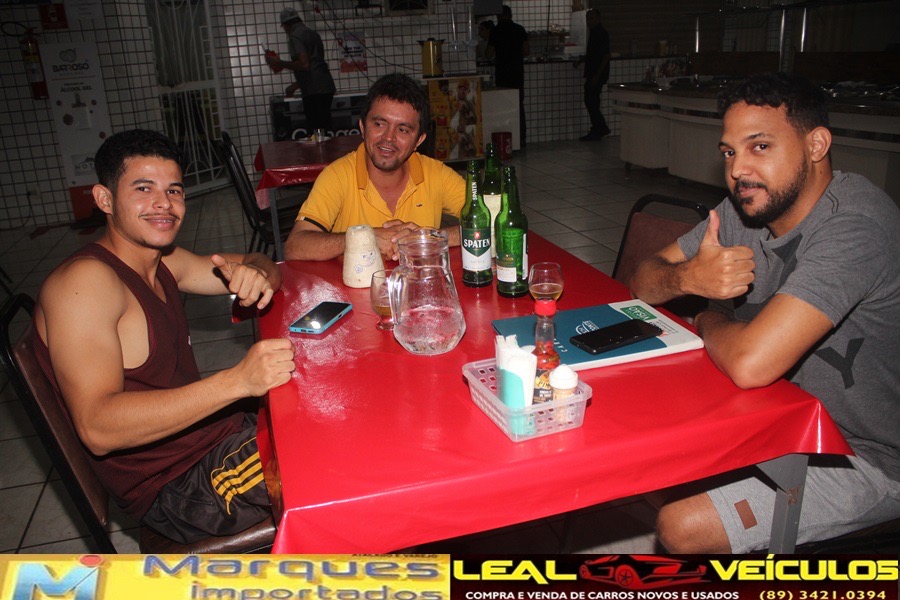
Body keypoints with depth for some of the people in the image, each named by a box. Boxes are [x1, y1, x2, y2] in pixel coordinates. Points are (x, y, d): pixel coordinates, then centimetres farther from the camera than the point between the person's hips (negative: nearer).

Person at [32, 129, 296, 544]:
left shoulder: (163, 262, 9)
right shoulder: (84, 280, -18)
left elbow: (259, 265, 15)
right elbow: (97, 427, -29)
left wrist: (255, 275, -12)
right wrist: (236, 381, -40)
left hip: (223, 436, 9)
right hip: (179, 487, -9)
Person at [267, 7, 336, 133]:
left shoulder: (295, 36, -5)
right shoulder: (312, 33, 22)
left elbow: (304, 64, -18)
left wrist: (280, 63, -6)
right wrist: (295, 85, 32)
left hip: (314, 92, -9)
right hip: (327, 86, 9)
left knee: (314, 130, -7)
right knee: (325, 129, 11)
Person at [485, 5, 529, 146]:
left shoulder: (495, 31, -5)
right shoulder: (520, 29, 3)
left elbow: (489, 55, -5)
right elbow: (527, 51, 1)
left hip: (502, 73, -3)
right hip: (518, 71, 3)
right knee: (519, 105, 8)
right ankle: (521, 139, 8)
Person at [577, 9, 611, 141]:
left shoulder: (601, 34, -13)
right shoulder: (593, 32, 16)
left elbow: (606, 56, -18)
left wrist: (597, 76, -22)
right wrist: (581, 60, 10)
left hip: (597, 74, -10)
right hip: (592, 74, 10)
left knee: (591, 102, -9)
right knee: (591, 102, 11)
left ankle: (597, 131, -1)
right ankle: (601, 129, 18)